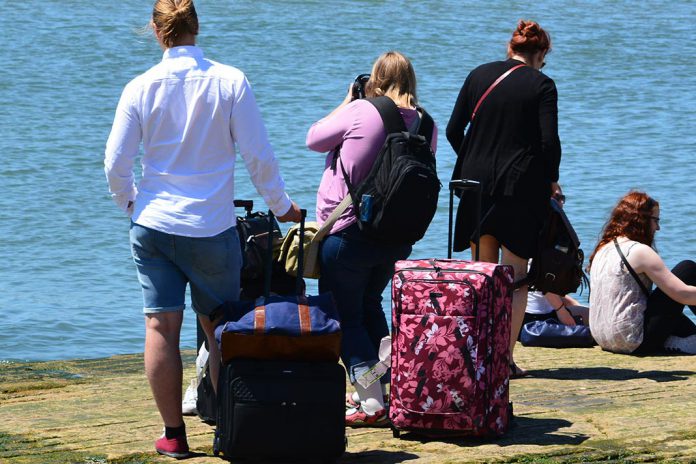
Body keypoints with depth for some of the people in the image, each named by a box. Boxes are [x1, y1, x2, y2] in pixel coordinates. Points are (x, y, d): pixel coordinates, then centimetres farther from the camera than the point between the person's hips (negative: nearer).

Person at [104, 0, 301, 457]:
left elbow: (115, 163, 0)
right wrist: (282, 206, 12)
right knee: (219, 328, 11)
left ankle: (174, 434, 7)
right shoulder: (230, 81, -5)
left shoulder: (141, 88, -2)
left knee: (161, 327, 4)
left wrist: (128, 201, 21)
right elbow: (259, 155, -4)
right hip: (212, 227, -1)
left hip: (153, 223, 1)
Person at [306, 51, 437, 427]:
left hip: (348, 233, -6)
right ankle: (377, 392, 25)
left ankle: (372, 404, -7)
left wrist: (346, 101, 11)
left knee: (344, 315, 1)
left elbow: (314, 138, -1)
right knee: (370, 308, 24)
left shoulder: (360, 112, -15)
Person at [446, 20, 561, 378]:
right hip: (521, 187, -4)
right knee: (515, 277, 4)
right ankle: (505, 358, 0)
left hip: (476, 184, 4)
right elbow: (549, 142, -11)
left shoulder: (478, 76, 6)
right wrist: (551, 181, 4)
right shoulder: (541, 85, -6)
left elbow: (454, 130, 5)